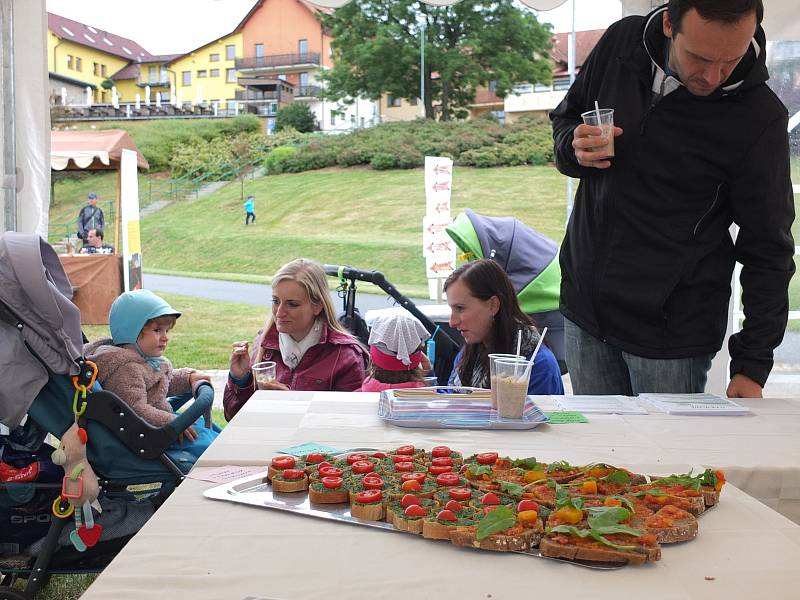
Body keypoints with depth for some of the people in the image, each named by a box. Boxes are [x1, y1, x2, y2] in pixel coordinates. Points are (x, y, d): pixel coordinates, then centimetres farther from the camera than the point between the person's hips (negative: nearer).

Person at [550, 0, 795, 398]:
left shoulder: (759, 117, -14)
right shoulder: (621, 42, -3)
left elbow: (768, 250, -8)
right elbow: (564, 117, 15)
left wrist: (753, 363, -11)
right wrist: (574, 148, -9)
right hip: (585, 305, 4)